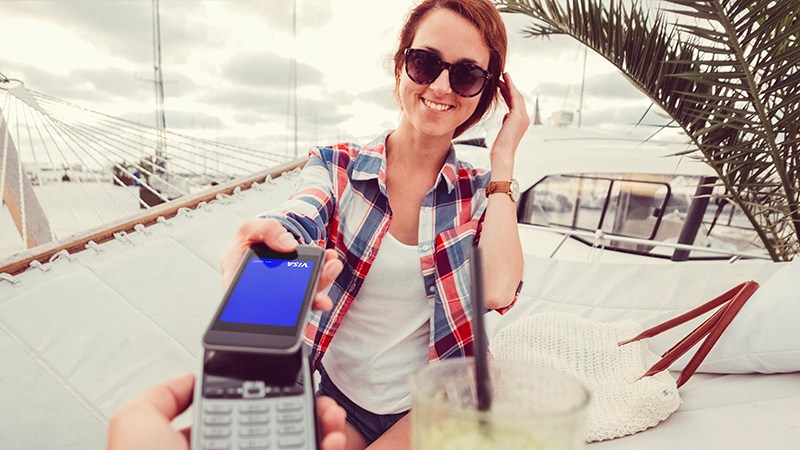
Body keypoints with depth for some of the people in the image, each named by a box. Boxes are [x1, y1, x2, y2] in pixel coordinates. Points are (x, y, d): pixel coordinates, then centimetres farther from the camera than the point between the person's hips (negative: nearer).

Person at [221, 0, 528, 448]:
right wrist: (269, 236, -48)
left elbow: (497, 291, -21)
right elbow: (298, 228, -24)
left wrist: (503, 158, -13)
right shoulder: (335, 166, -3)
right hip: (334, 396, 0)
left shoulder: (481, 193, -3)